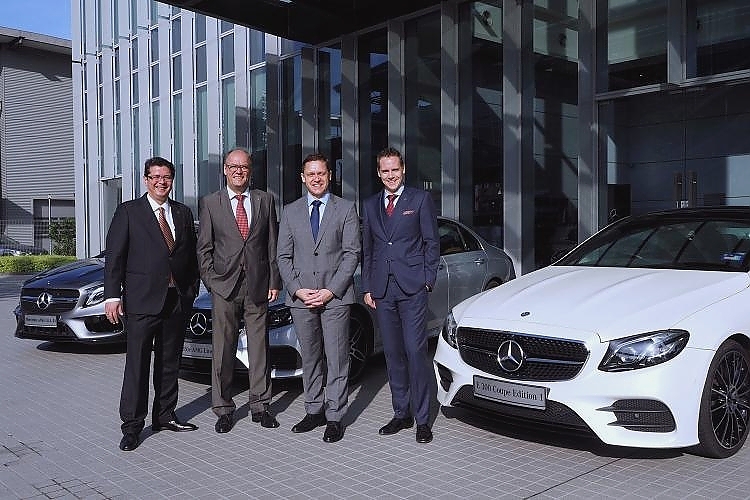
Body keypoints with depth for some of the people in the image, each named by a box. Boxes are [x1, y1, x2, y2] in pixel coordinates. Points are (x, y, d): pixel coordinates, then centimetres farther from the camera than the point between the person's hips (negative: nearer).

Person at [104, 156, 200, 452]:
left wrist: (191, 292, 7)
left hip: (178, 300, 4)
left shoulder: (183, 214, 13)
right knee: (137, 364, -2)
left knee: (170, 362, 12)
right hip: (142, 300, -4)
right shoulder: (128, 212, 1)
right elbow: (114, 257, -4)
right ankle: (132, 426, 5)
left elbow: (192, 256, 15)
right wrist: (112, 295, -12)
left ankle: (164, 416, 24)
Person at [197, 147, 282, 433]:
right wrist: (211, 281, -4)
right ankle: (223, 409, 13)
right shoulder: (210, 203, 6)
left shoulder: (265, 200, 9)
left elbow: (272, 245, 8)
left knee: (259, 348, 6)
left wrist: (274, 281, 2)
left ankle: (260, 406, 17)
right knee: (223, 351, 3)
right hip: (224, 286, -1)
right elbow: (204, 247, 5)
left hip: (258, 286, 1)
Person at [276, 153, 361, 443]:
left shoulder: (346, 209, 3)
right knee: (310, 358, 11)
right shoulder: (290, 212, 11)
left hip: (335, 296, -3)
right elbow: (283, 256, 8)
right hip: (300, 297, 3)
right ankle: (314, 411, 23)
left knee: (336, 359, 0)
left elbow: (352, 254, -2)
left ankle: (334, 417, 8)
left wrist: (331, 290, -11)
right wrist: (296, 289, -6)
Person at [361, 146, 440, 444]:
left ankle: (422, 419, 2)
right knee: (393, 354, 9)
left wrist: (428, 280, -5)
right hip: (382, 290, 4)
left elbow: (431, 242, 2)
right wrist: (367, 287, 9)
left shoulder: (420, 199, 3)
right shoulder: (370, 205, 15)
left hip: (412, 288, -4)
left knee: (416, 352, -7)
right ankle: (401, 413, 19)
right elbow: (367, 250, 15)